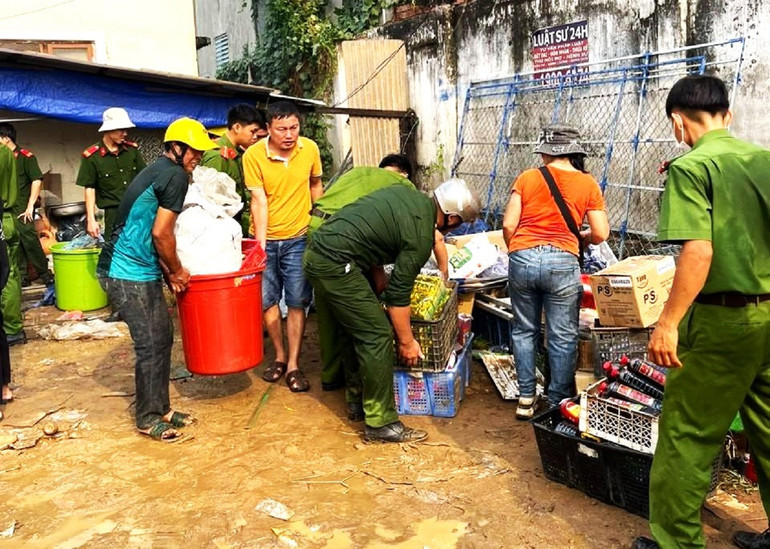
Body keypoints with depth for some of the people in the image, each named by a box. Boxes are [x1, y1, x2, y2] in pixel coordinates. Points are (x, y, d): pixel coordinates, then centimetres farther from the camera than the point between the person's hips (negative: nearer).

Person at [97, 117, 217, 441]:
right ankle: (148, 418, 12)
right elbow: (161, 234, -17)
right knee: (150, 346, -1)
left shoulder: (157, 171, 16)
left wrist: (170, 272, 11)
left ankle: (160, 408, 25)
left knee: (162, 339, 14)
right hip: (130, 274, -10)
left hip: (142, 271, 10)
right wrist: (177, 271, -2)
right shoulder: (176, 175, -14)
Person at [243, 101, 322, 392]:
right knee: (267, 300, 7)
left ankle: (293, 365, 10)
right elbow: (259, 201, -13)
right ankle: (280, 355, 27)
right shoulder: (253, 155, -11)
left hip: (298, 238, 0)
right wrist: (260, 244, -18)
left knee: (297, 302, 0)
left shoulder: (310, 149, -5)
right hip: (265, 238, 0)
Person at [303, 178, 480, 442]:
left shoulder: (408, 192, 11)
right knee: (377, 335, -4)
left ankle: (358, 396, 34)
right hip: (335, 266, -10)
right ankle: (381, 423, 4)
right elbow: (398, 296, -8)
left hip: (316, 251, 10)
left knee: (355, 326, 21)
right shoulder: (421, 237, -12)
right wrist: (407, 342, 4)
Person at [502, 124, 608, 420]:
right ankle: (557, 403, 17)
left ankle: (526, 398, 22)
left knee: (524, 330, 16)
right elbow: (600, 234, 3)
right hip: (561, 262, -1)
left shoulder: (526, 178, 4)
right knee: (562, 337, 9)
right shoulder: (588, 184, 4)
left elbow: (508, 224, 0)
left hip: (523, 259, 1)